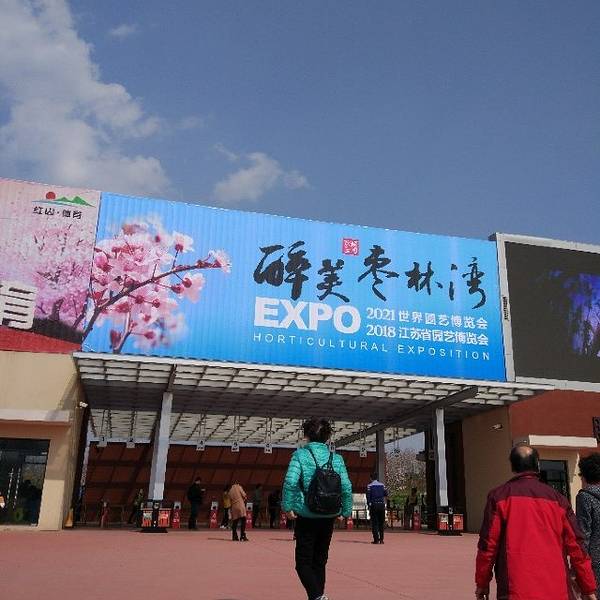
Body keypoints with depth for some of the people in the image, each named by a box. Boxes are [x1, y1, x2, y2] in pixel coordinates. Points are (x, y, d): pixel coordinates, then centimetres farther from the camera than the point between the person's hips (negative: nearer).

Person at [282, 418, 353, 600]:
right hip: (329, 517, 4)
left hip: (306, 516, -4)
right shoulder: (336, 458, 3)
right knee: (320, 561, 18)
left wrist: (288, 506, -8)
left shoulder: (300, 454, -6)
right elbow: (347, 487, -4)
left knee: (303, 562, 4)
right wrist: (345, 511, 7)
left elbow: (290, 481, -19)